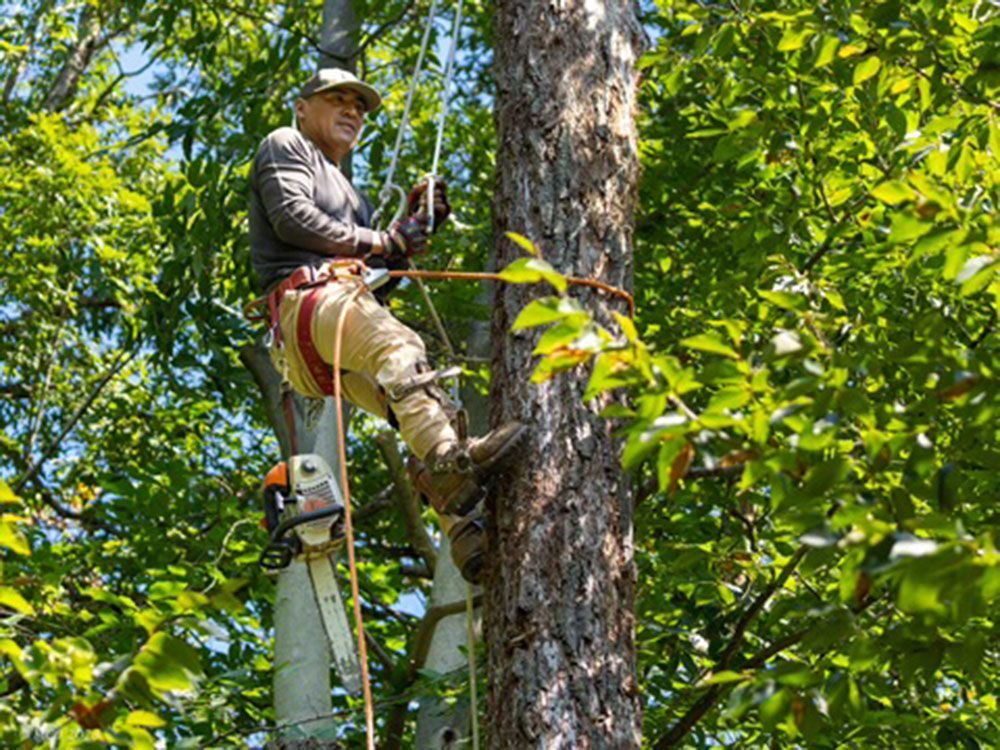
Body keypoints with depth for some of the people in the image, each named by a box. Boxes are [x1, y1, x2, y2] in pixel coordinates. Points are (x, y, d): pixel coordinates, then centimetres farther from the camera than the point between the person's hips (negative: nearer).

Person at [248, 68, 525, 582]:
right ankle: (448, 460, -61)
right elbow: (291, 217, -3)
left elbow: (379, 269, 34)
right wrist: (375, 240, 2)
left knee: (438, 410, -11)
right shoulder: (286, 145, 17)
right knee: (398, 347, -38)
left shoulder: (346, 190, 42)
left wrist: (412, 227, 19)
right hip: (308, 297, -9)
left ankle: (471, 541, -27)